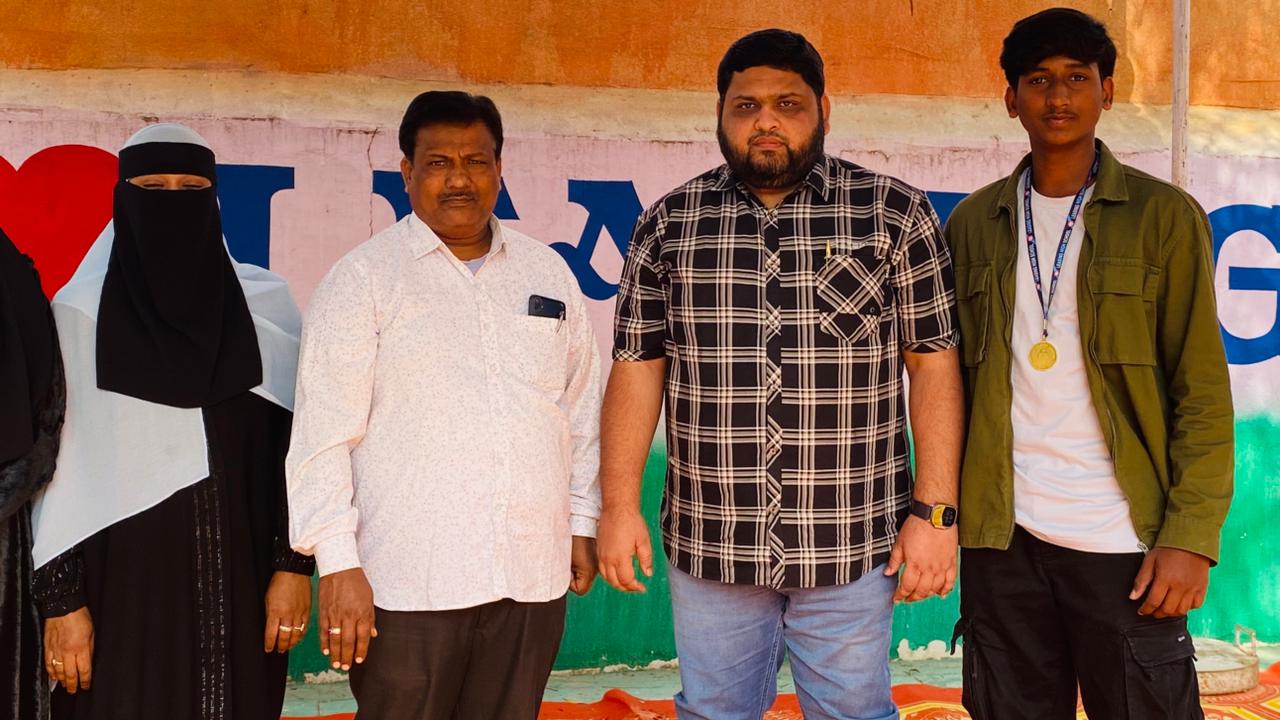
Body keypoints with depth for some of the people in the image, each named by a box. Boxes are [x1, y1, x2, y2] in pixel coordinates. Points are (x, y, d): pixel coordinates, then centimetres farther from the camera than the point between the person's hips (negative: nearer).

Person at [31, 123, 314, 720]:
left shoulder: (265, 305, 3)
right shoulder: (81, 313, 0)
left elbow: (298, 443, 3)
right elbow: (55, 466, -1)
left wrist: (294, 565, -2)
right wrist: (61, 598, -5)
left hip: (237, 584, 1)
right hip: (123, 582, -1)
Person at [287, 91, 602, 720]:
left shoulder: (547, 273, 11)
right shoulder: (363, 278, -2)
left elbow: (580, 412, 15)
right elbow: (324, 432, -7)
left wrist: (582, 524, 13)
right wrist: (338, 563, -11)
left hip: (532, 575, 4)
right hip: (409, 580, -3)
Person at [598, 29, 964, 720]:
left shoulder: (895, 213, -1)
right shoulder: (669, 223, 4)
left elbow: (933, 362, -2)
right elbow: (638, 366, 4)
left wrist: (934, 511, -6)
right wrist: (619, 504, 0)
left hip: (851, 544, -1)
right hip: (709, 543, 2)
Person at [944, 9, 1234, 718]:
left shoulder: (1165, 218, 0)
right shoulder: (973, 223, 8)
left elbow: (1202, 391, -3)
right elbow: (954, 379, 11)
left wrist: (1191, 535, -11)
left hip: (1125, 542, -2)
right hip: (1001, 537, 3)